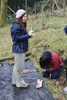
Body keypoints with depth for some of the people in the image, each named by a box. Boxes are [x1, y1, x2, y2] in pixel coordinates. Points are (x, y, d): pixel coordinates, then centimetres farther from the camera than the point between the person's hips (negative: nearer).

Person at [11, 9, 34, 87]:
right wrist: (28, 35, -21)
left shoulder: (22, 25, 12)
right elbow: (17, 38, -23)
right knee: (18, 66, 3)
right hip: (18, 49, -10)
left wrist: (30, 35, -1)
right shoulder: (16, 26, -19)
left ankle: (15, 81, 34)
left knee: (19, 66, 19)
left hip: (22, 48, 10)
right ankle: (19, 83, 17)